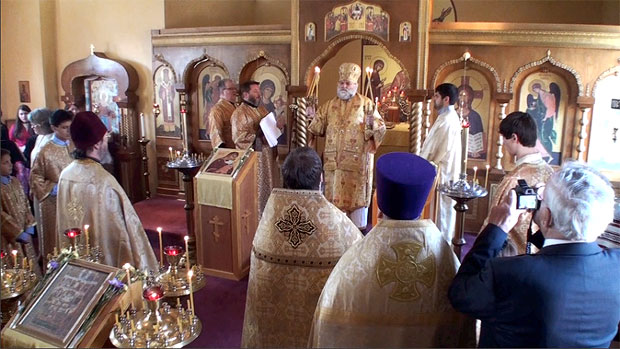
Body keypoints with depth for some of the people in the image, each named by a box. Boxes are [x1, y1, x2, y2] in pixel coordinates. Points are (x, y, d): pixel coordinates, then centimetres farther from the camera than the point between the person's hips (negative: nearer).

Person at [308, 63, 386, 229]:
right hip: (333, 160, 4)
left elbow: (380, 127, -5)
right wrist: (313, 117, -1)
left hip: (357, 161, -3)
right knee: (334, 195, 7)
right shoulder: (329, 105, 13)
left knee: (357, 194, 2)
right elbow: (317, 128, 14)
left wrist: (372, 123, -20)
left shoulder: (366, 104, 1)